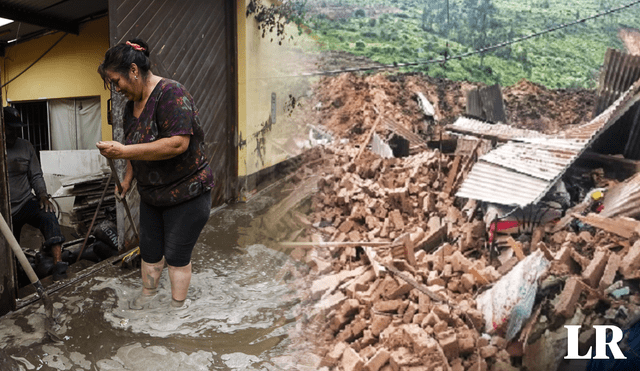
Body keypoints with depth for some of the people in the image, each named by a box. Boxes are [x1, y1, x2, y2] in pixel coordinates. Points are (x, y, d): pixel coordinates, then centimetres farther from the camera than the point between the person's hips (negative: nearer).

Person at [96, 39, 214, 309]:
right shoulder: (132, 103, 7)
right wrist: (128, 179, 13)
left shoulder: (171, 94, -21)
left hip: (186, 194, -8)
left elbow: (178, 143, -33)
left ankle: (177, 308, 18)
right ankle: (147, 296, 36)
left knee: (176, 255, 2)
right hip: (151, 194, 8)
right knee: (150, 250, 16)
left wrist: (124, 151, -31)